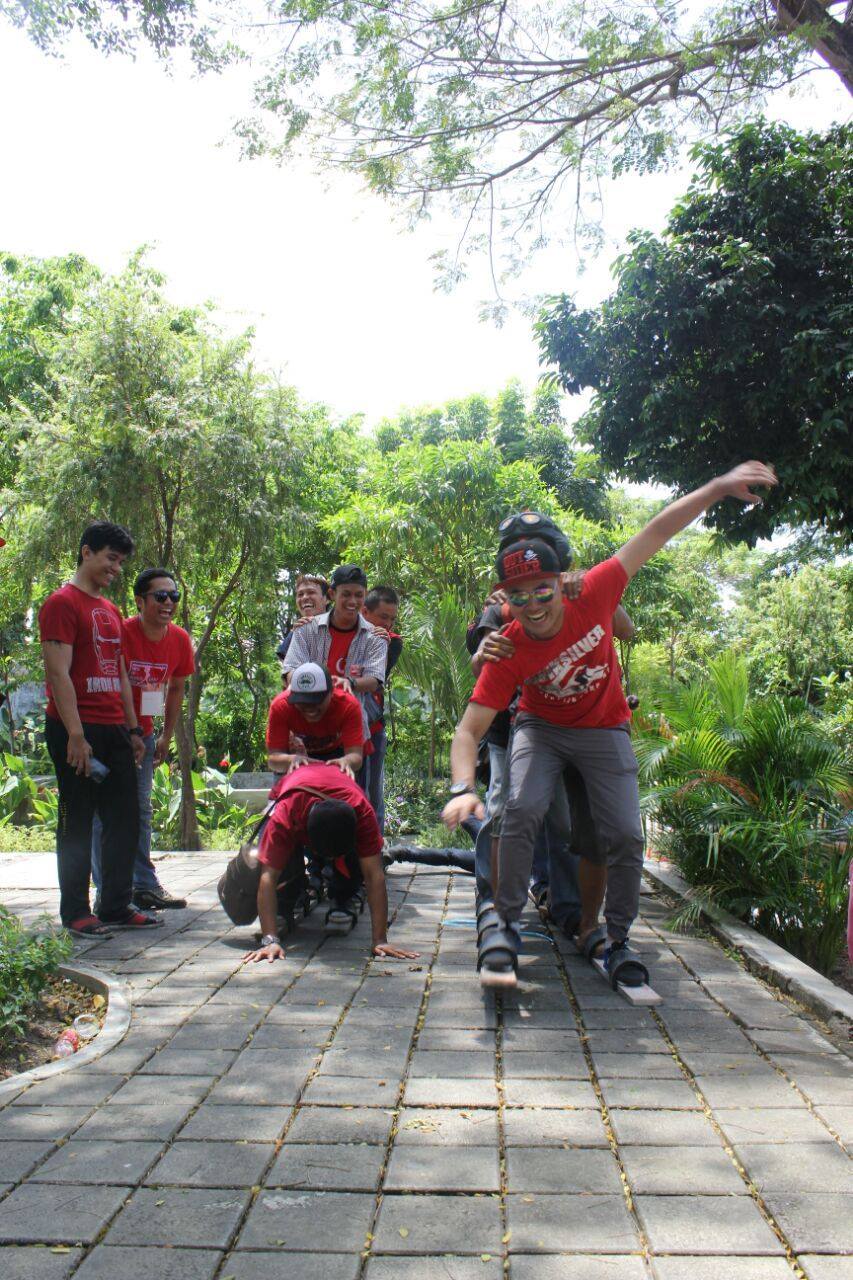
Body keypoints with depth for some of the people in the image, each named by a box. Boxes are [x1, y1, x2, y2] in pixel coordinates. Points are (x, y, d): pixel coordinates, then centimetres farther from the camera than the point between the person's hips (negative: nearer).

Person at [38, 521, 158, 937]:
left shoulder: (111, 611, 19)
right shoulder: (62, 603, -7)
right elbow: (58, 673, -14)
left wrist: (133, 729, 18)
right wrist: (75, 734, -19)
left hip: (115, 731, 8)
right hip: (79, 731, -8)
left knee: (125, 820, 9)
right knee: (77, 823, 0)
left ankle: (116, 906, 20)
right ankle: (75, 913, 10)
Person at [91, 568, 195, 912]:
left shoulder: (179, 639, -4)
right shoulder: (121, 633, -21)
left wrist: (166, 736, 9)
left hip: (143, 735, 6)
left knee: (141, 810, 12)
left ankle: (144, 885, 20)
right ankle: (106, 892, 1)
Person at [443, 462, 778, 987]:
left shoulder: (592, 596, -25)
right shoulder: (508, 653, -25)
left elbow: (655, 534, -18)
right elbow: (470, 730, -27)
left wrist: (720, 486, -22)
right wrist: (463, 788, -46)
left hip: (604, 730, 1)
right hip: (542, 728, -1)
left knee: (624, 835, -7)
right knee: (523, 809, -26)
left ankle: (609, 935, 15)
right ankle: (504, 922, -9)